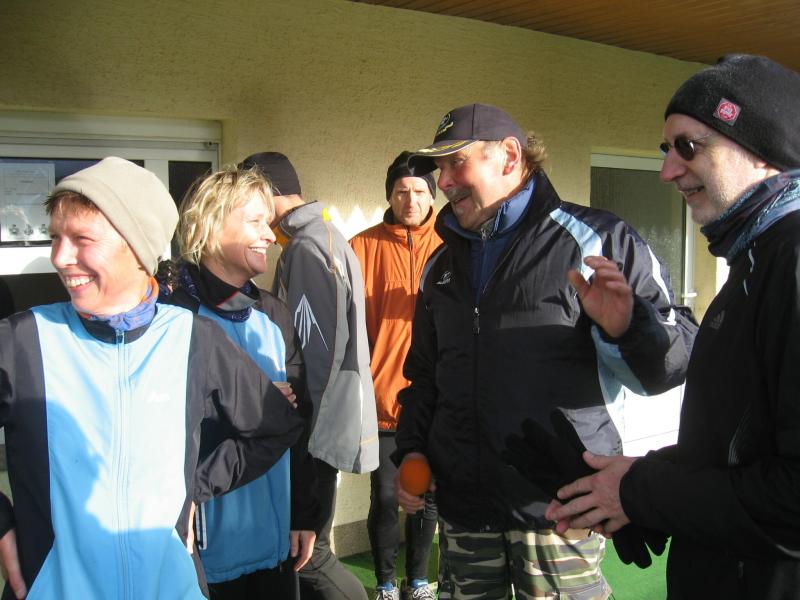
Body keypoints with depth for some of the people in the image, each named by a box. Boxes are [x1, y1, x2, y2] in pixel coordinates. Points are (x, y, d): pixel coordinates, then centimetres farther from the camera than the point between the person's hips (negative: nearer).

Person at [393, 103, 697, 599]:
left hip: (559, 509, -5)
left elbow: (674, 360, -7)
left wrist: (627, 327, -26)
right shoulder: (442, 265, 14)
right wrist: (412, 449, 11)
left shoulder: (595, 239, -5)